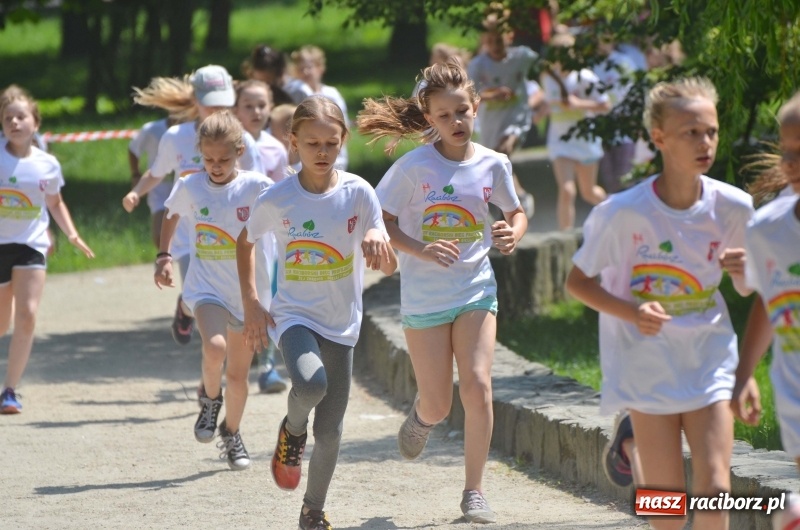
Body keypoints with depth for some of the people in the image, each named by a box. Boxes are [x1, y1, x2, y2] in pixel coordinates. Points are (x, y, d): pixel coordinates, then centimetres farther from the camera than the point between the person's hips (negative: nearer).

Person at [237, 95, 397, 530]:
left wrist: (377, 241, -32)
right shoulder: (277, 200, -9)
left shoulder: (358, 193, -8)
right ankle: (292, 430, 1)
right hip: (293, 315, -2)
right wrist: (250, 303, 2)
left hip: (341, 323, 2)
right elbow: (244, 242, 10)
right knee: (310, 384, -33)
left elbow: (389, 266, -9)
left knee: (330, 431, 6)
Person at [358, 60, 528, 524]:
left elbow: (517, 213, 13)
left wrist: (513, 233, -10)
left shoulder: (493, 164, -2)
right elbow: (382, 222, -6)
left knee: (477, 385, -15)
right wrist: (422, 250, -22)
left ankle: (474, 491, -1)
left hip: (476, 289, 2)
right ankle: (421, 417, 41)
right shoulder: (414, 167, -10)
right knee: (438, 405, 1)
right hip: (424, 295, -2)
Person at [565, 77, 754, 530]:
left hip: (709, 359, 2)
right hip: (648, 365, -2)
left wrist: (742, 269, -15)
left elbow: (747, 289, 9)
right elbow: (578, 282, -4)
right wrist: (631, 312, -21)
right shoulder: (624, 212, -15)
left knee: (715, 491, -10)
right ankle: (631, 444, 34)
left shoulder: (732, 208, -6)